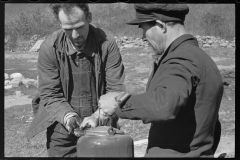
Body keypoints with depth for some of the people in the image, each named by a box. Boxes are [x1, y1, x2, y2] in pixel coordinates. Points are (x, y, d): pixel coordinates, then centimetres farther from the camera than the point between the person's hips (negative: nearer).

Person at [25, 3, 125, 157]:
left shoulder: (108, 45, -12)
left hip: (101, 127, 0)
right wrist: (68, 116, -24)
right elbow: (49, 94, -8)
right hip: (63, 131, 0)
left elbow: (115, 90, -12)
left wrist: (97, 116, -27)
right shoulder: (49, 48, -10)